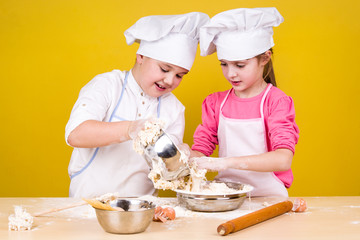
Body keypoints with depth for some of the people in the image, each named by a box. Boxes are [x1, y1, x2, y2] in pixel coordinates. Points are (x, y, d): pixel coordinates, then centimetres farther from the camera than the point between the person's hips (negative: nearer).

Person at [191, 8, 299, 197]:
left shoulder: (277, 101, -5)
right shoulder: (215, 103, 11)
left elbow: (283, 159, -18)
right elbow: (201, 147, 10)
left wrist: (228, 162, -27)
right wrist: (187, 161, -15)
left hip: (267, 196, -4)